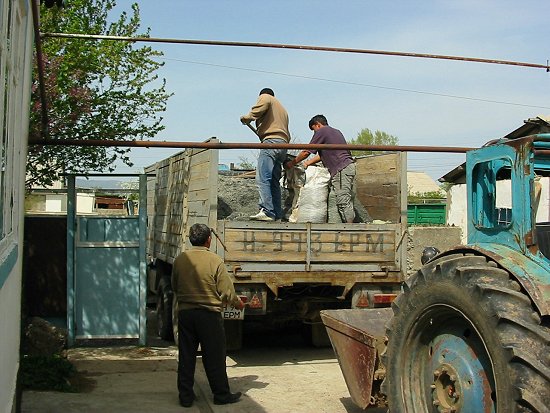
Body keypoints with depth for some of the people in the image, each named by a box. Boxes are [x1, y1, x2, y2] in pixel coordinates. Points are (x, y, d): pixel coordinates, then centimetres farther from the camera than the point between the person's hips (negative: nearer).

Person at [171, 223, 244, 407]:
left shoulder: (179, 260, -1)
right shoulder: (215, 261, -13)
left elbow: (174, 287, 12)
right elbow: (227, 292, -10)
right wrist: (238, 302, 10)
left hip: (185, 313, 4)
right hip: (209, 314, -3)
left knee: (186, 357, 11)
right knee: (214, 357, 7)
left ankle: (186, 396, 15)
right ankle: (221, 394, 18)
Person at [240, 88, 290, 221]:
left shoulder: (265, 97, 14)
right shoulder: (282, 109, 36)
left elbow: (258, 109, -11)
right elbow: (287, 134, 27)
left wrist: (246, 118, 2)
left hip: (271, 140, -9)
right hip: (283, 142, 9)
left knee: (262, 178, -17)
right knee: (274, 181, 8)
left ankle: (267, 211, -28)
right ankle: (277, 214, 3)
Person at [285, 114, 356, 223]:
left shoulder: (321, 131, 0)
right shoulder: (336, 132, 27)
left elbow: (306, 152, 2)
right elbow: (323, 154, 29)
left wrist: (292, 163, 14)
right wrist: (307, 163, 30)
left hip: (341, 169, -9)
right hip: (350, 166, 9)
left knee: (343, 203, -10)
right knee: (348, 203, 7)